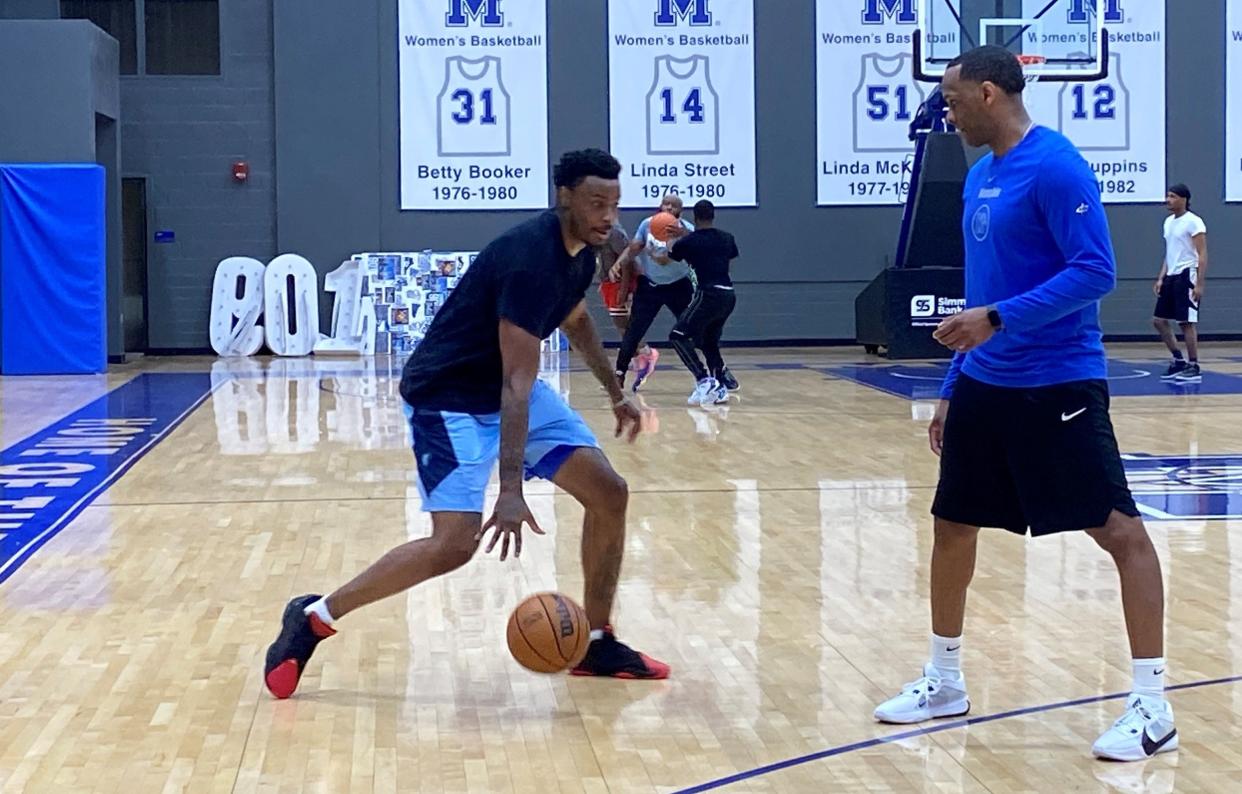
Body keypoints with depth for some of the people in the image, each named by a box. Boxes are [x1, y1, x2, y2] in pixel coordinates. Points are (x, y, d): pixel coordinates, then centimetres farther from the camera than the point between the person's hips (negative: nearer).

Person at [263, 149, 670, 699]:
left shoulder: (582, 251, -1)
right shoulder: (530, 260, -29)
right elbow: (516, 383, -34)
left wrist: (615, 392, 27)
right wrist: (511, 492, -38)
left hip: (510, 386, 9)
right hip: (449, 398, -9)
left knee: (608, 493, 0)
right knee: (455, 543, -19)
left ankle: (596, 642, 12)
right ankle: (314, 618, -3)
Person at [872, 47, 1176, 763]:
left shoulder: (1055, 166, -14)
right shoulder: (980, 177, 12)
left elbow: (1096, 272, -21)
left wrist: (1000, 319, -26)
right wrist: (954, 387, 18)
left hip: (1057, 385, -9)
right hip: (985, 385, 9)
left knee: (1120, 530, -7)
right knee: (953, 525, 13)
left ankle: (1154, 707, -3)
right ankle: (946, 682, 28)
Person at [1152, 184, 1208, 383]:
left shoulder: (1193, 222, -11)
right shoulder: (1169, 222, 15)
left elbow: (1202, 254, -14)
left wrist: (1200, 284, -20)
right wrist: (1161, 278, 13)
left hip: (1187, 276, -9)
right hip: (1171, 276, 9)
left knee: (1186, 322, -7)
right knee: (1159, 320, 8)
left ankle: (1194, 368, 1)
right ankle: (1178, 360, 19)